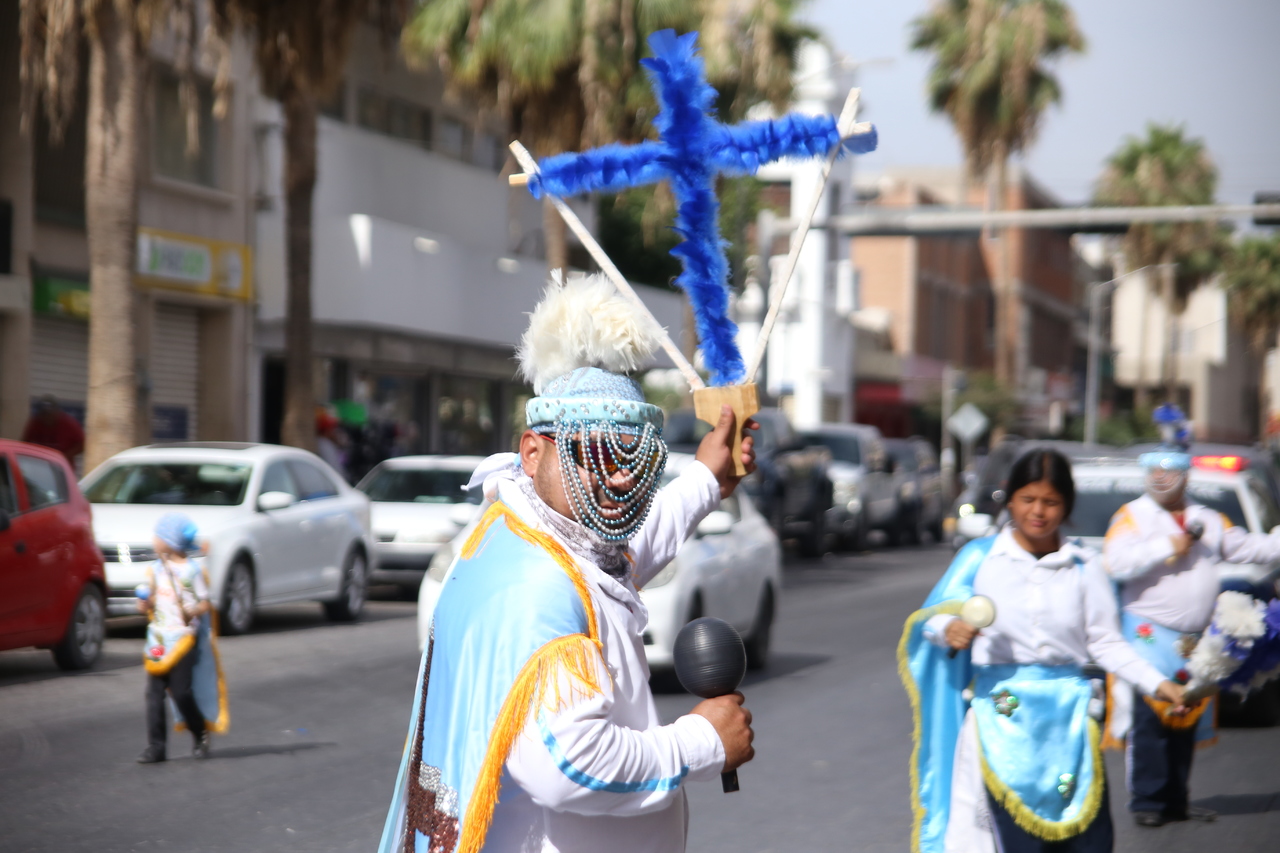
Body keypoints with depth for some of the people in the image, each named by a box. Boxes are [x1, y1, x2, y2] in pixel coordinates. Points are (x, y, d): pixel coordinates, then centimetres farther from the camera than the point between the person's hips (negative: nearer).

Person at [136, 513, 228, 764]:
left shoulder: (192, 569, -5)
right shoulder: (155, 570, 12)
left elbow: (204, 604, -4)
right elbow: (148, 604, 18)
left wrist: (192, 611, -24)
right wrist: (145, 602, -4)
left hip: (184, 637, -5)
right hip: (158, 639, 5)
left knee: (181, 691, -6)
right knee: (154, 693, -2)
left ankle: (200, 735, 17)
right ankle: (156, 747, 0)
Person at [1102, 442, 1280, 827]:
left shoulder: (1208, 521, 16)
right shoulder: (1132, 516, 1)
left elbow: (1248, 548, 20)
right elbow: (1117, 561, -14)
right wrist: (1167, 547, -15)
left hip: (1196, 643, 5)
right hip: (1149, 635, -5)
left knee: (1187, 723, 9)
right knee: (1149, 723, -11)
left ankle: (1177, 800, 18)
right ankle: (1147, 801, -6)